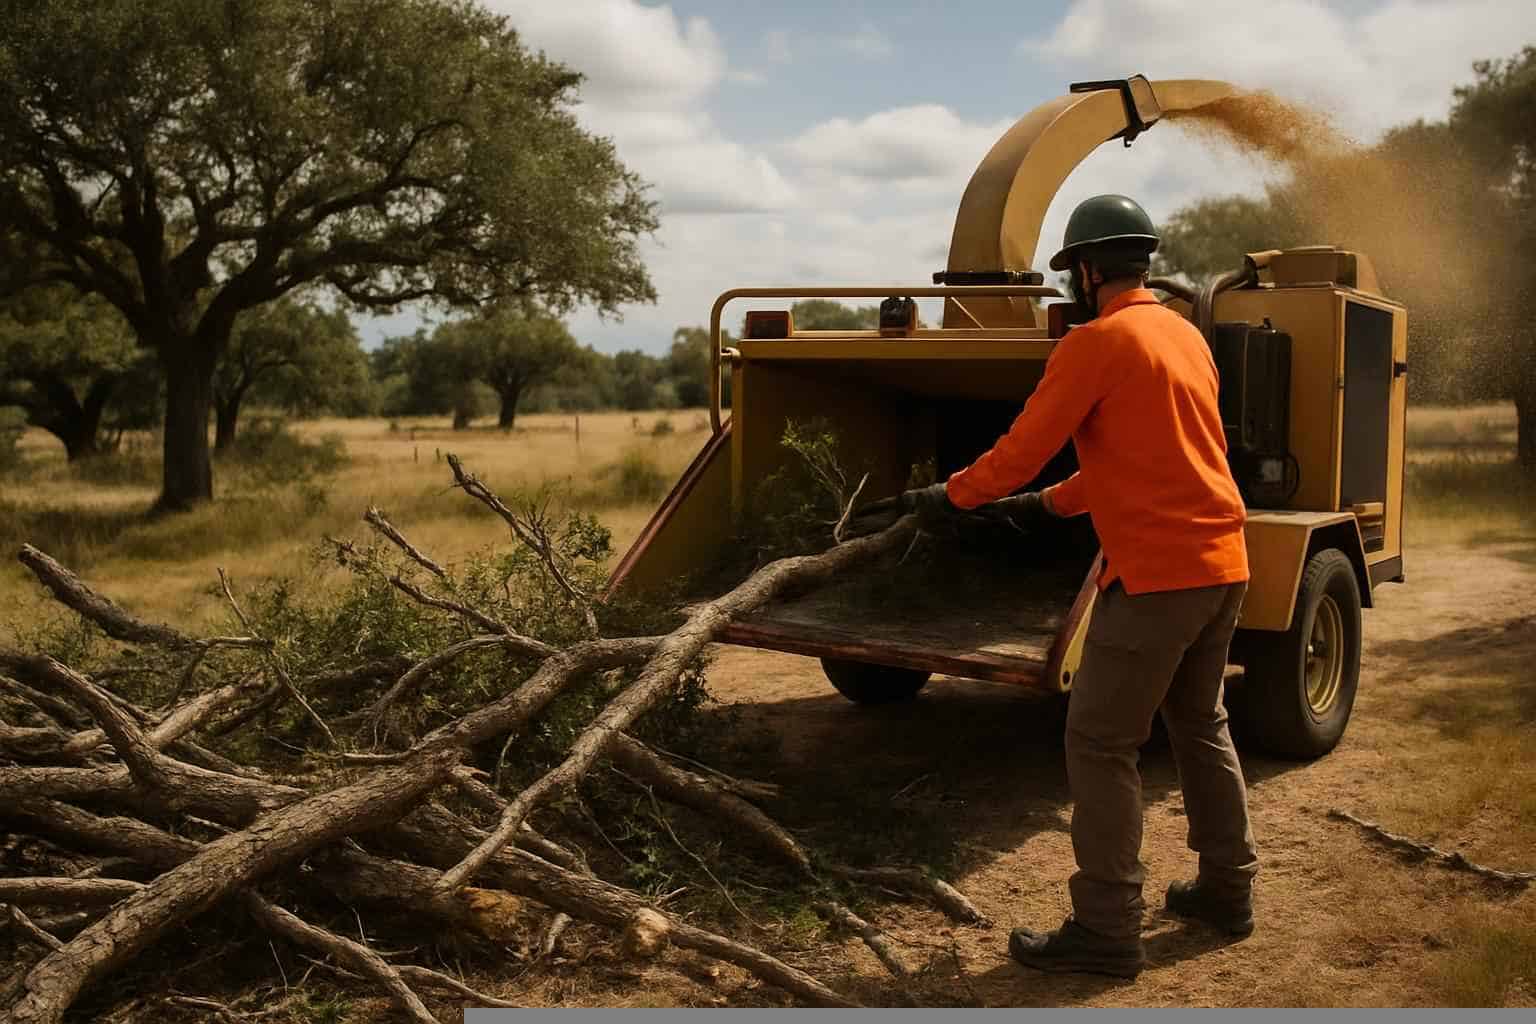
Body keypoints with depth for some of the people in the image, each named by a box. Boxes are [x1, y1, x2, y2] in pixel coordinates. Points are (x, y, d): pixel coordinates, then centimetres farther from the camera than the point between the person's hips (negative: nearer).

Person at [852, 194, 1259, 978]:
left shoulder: (1096, 342, -11)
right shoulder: (1185, 335, 16)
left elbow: (1023, 449, -11)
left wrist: (948, 497, 4)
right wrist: (1047, 505, 24)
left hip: (1156, 572, -9)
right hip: (1223, 562, 9)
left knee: (1101, 743, -2)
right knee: (1200, 725, 22)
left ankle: (1106, 929, 2)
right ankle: (1227, 888, 32)